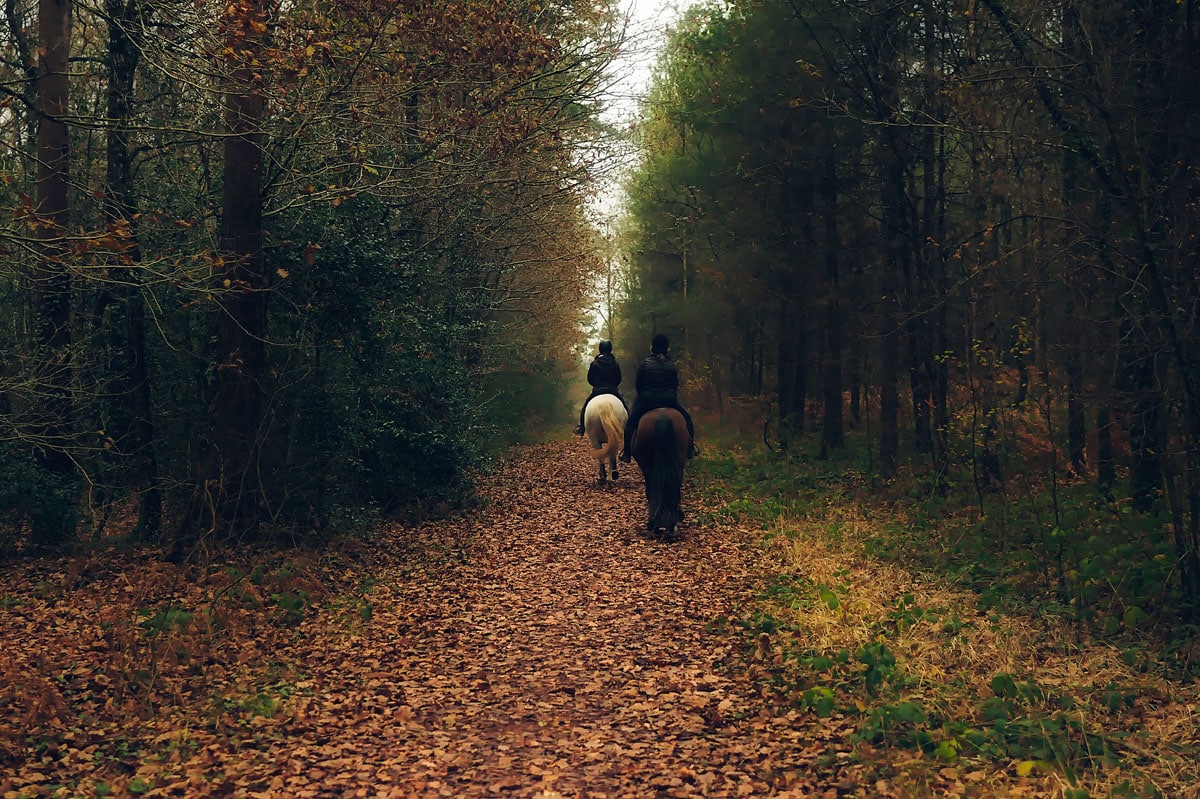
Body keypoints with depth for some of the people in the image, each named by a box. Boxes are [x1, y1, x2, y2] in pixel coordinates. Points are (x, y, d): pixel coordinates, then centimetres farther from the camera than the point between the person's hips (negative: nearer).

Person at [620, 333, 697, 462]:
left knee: (631, 422, 15)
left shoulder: (644, 364, -3)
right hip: (669, 401, 1)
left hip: (647, 401, -1)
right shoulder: (672, 366, 1)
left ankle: (627, 453, 9)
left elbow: (638, 385, 2)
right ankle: (690, 449, 17)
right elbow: (676, 385, 8)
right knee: (687, 419, 21)